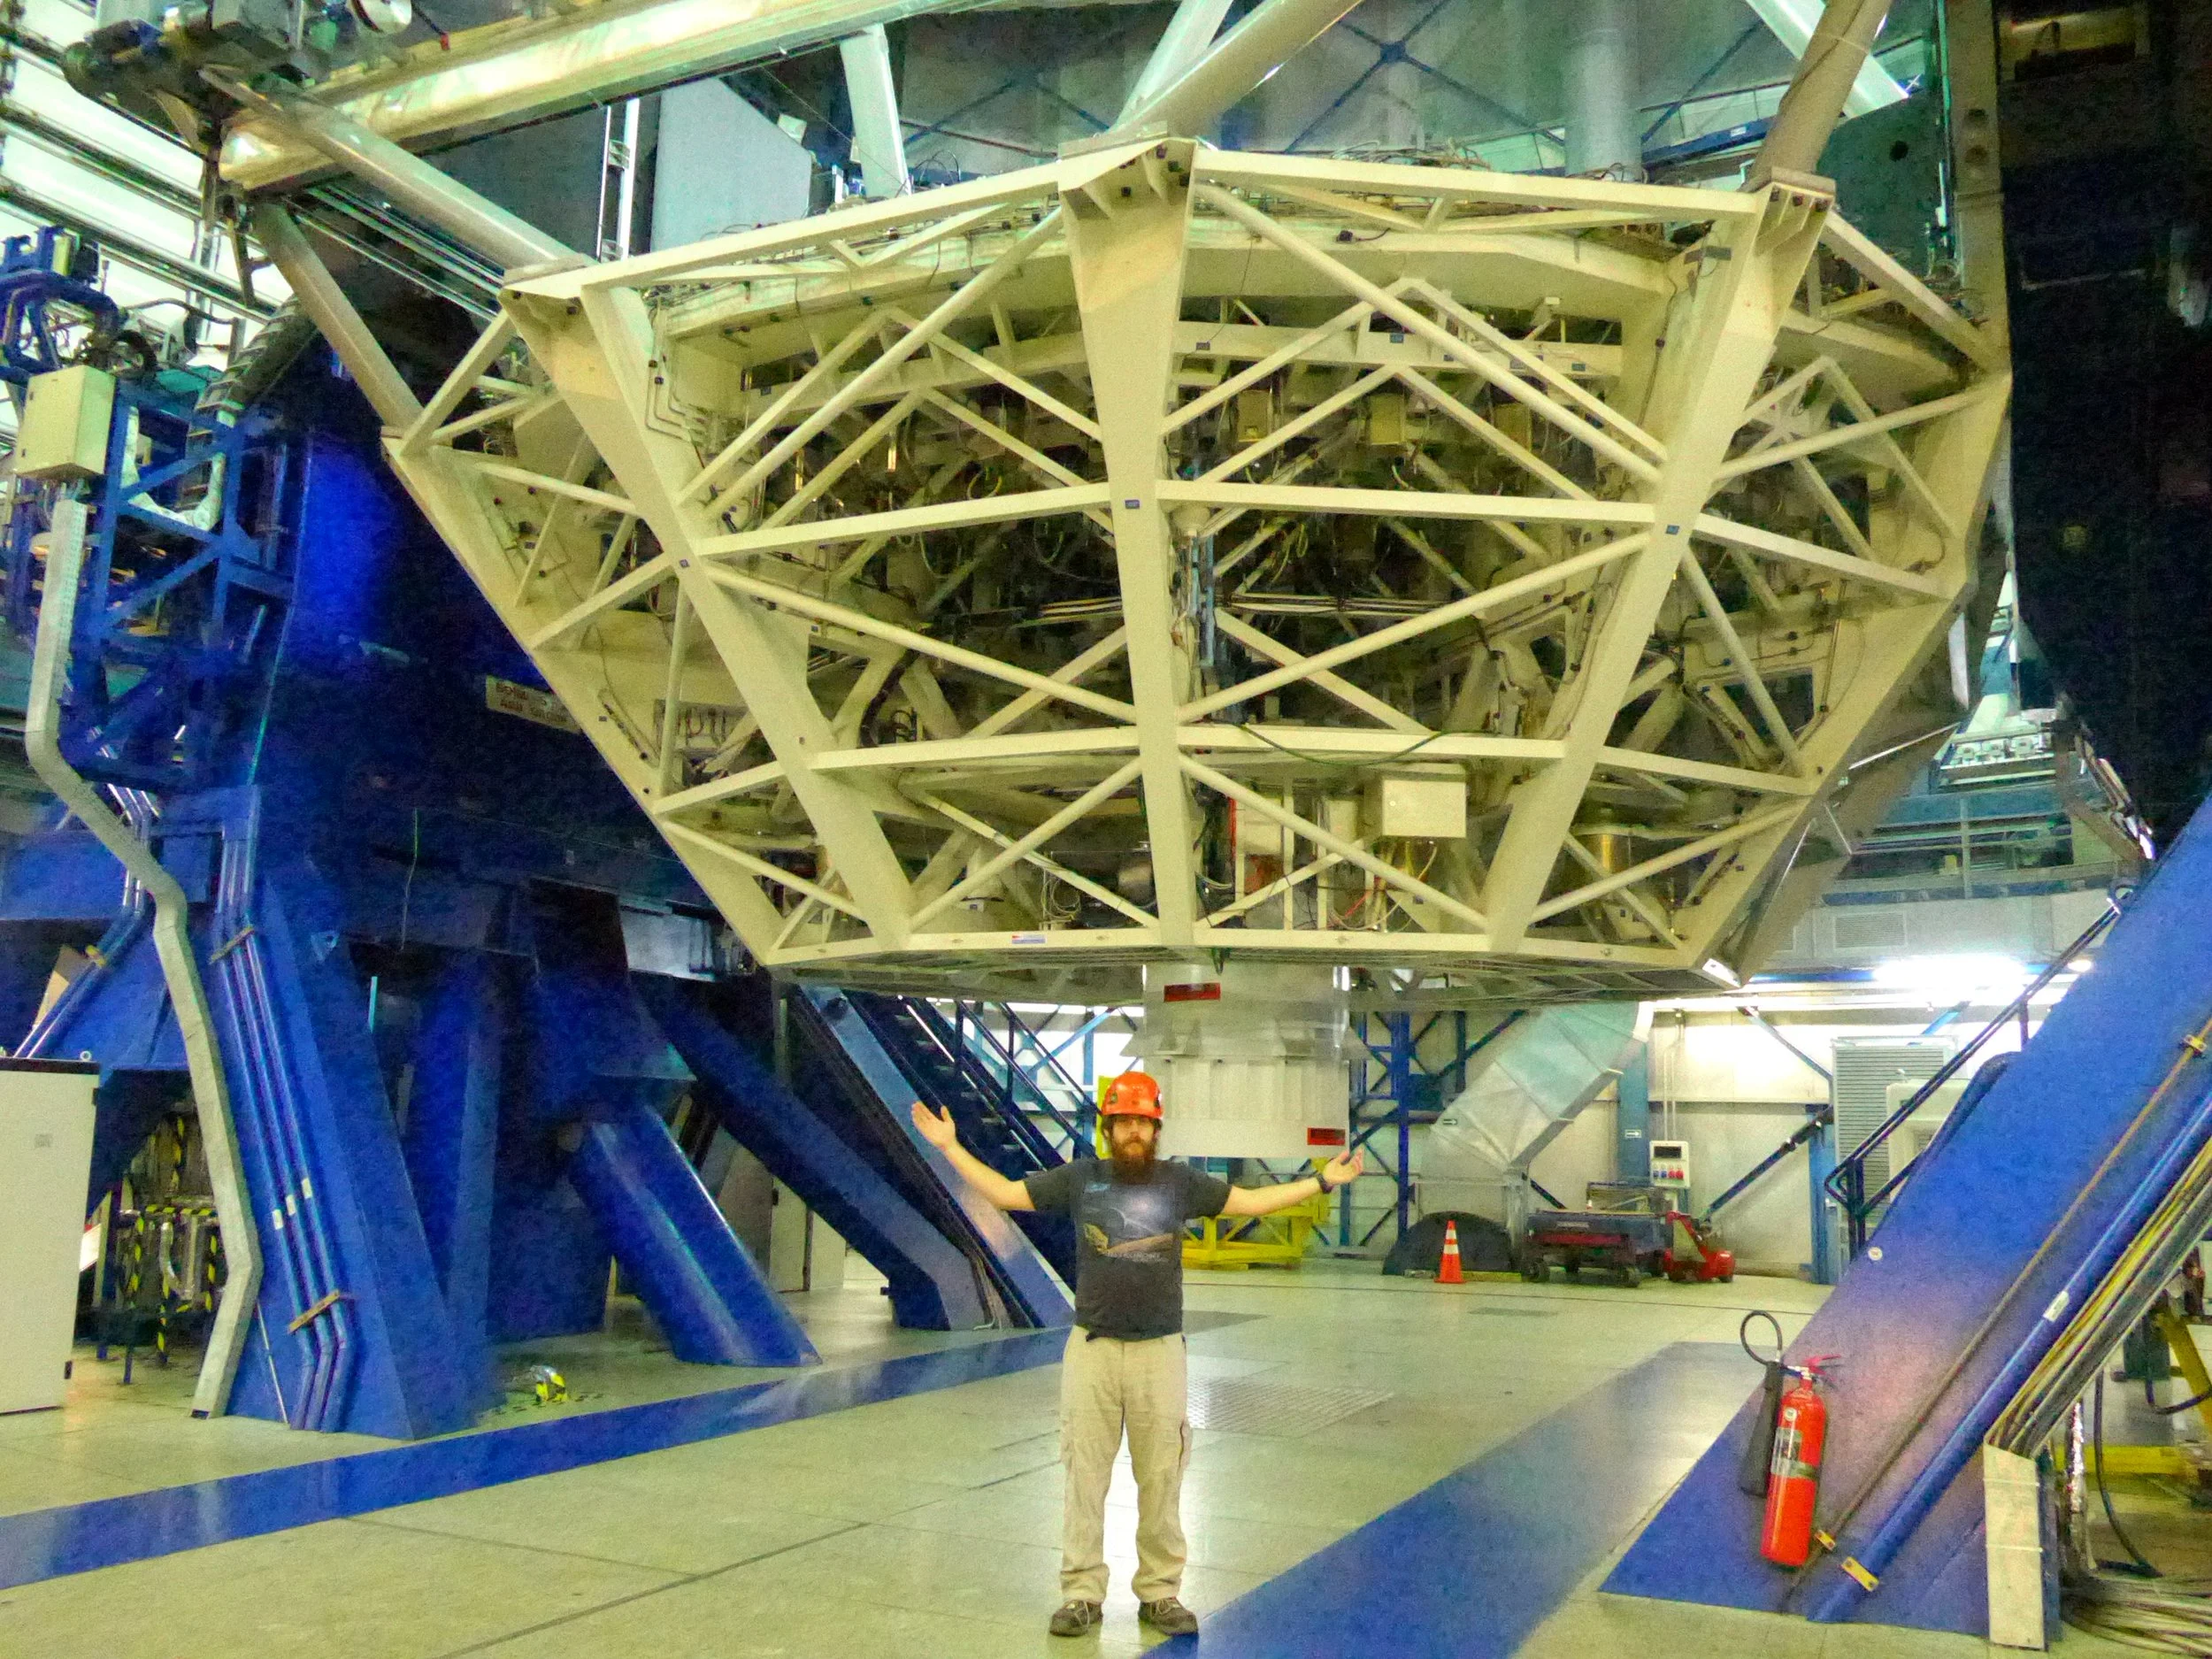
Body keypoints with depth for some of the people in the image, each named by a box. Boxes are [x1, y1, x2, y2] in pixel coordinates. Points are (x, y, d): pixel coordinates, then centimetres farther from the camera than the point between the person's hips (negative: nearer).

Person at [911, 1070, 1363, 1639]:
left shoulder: (1180, 1181, 3)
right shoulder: (1080, 1178, 2)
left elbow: (1252, 1201, 10)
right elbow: (1005, 1193, 6)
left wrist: (1321, 1181, 5)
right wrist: (950, 1147, 2)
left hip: (1159, 1351, 0)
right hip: (1091, 1348, 0)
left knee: (1161, 1478, 6)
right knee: (1084, 1474, 4)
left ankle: (1160, 1592, 19)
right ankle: (1082, 1593, 16)